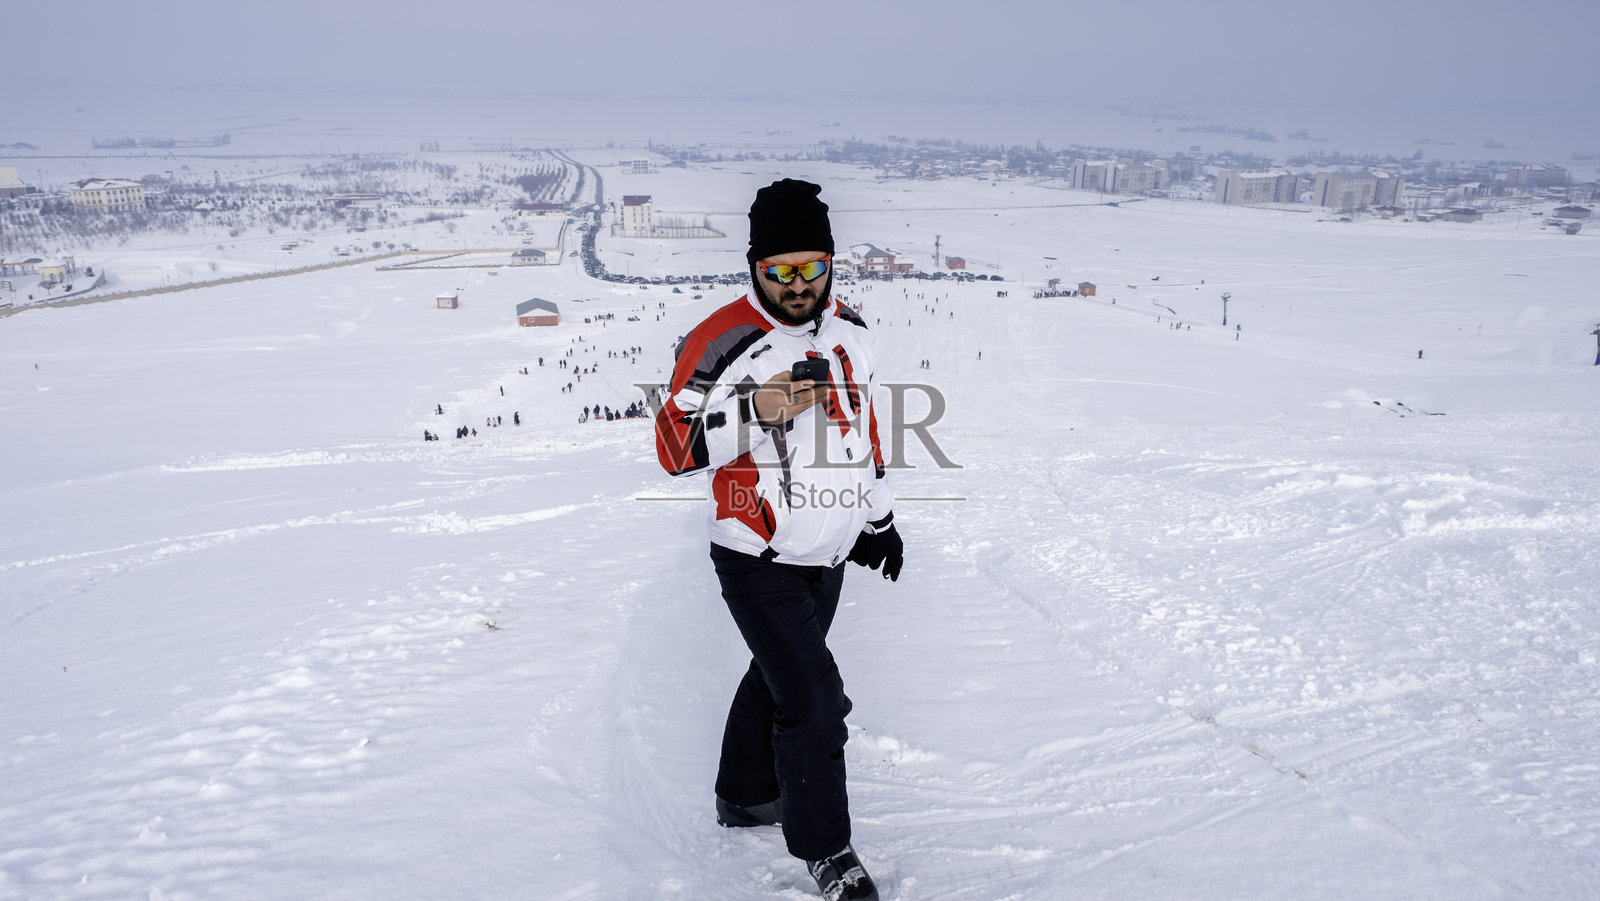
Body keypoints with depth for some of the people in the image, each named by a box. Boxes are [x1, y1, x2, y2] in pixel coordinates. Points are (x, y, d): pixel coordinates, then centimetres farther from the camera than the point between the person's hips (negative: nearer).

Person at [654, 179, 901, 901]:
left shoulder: (849, 332, 3)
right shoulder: (722, 341, -19)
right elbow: (674, 446, -18)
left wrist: (878, 521, 22)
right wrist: (753, 411, -33)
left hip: (828, 555, 7)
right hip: (759, 563, -7)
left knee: (777, 674, 21)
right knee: (813, 700, -7)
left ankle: (745, 798, 42)